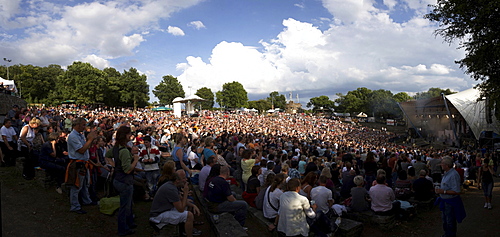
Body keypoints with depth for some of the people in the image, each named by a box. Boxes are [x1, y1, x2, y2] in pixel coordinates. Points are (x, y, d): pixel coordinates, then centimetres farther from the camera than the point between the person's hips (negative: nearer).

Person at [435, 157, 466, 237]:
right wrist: (440, 190, 8)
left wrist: (443, 191, -27)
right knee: (444, 219, 23)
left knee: (450, 221, 7)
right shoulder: (446, 173, 5)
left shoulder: (454, 175, -26)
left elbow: (457, 191, -28)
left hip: (451, 202, -10)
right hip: (444, 200, 10)